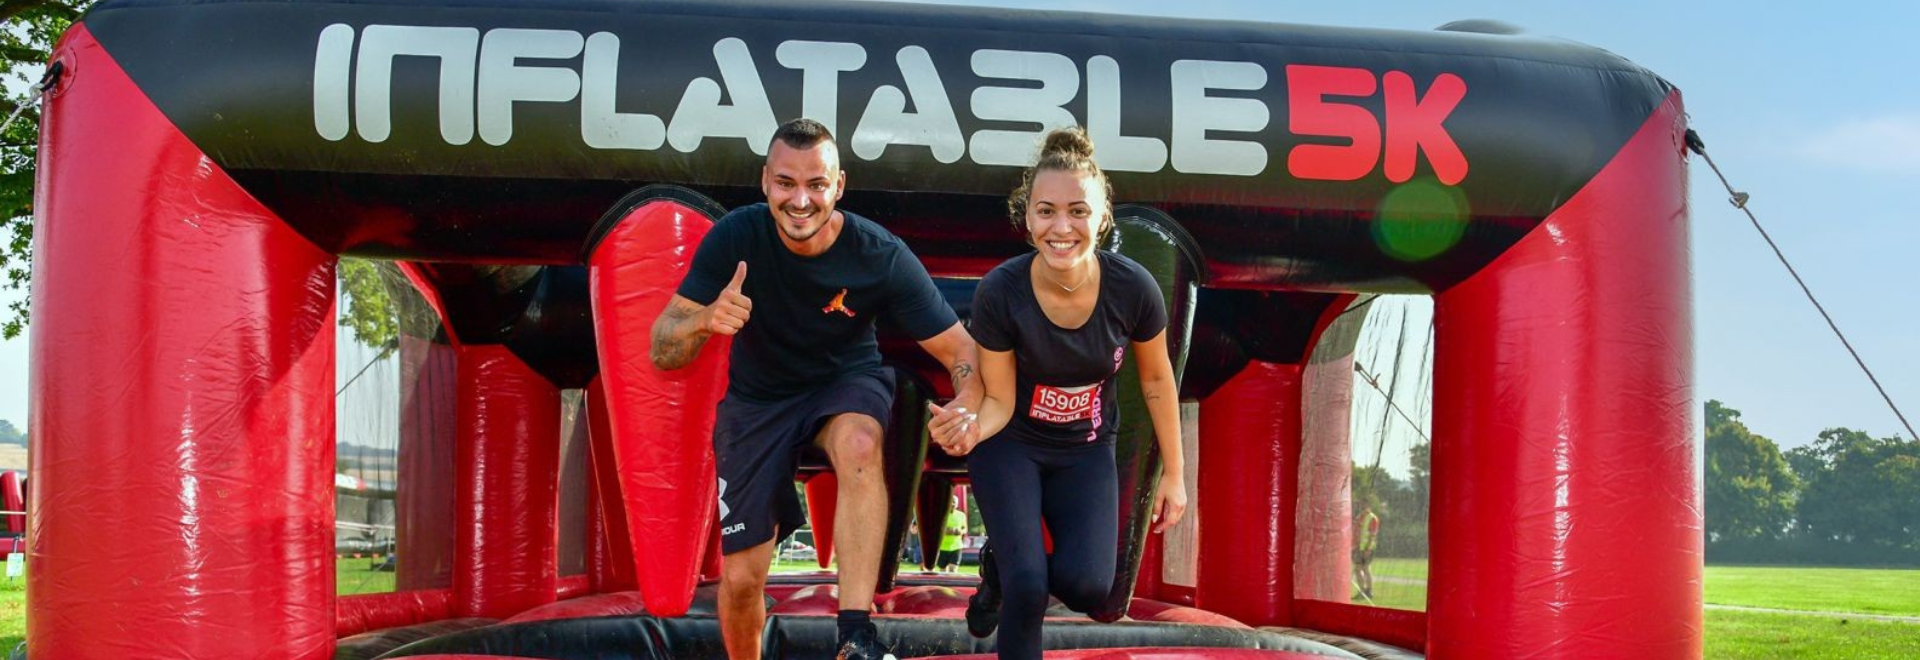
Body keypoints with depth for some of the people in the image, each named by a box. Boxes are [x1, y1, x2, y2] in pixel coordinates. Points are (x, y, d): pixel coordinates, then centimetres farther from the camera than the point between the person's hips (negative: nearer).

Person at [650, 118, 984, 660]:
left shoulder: (882, 257, -22)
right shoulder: (734, 238, -20)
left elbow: (961, 351, -16)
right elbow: (662, 353, -19)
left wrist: (967, 406, -40)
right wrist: (705, 320, -42)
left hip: (847, 382, -1)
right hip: (758, 398, 1)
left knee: (860, 445, -37)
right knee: (741, 577, -4)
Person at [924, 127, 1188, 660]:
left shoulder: (1133, 288, -23)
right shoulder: (1000, 292, -27)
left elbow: (1156, 380, -4)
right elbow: (1000, 401, -15)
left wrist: (1174, 474, 3)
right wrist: (971, 428, -39)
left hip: (1086, 450, 2)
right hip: (1011, 444, -2)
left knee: (1087, 587, -16)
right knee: (1028, 589, -17)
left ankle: (1003, 565, 17)